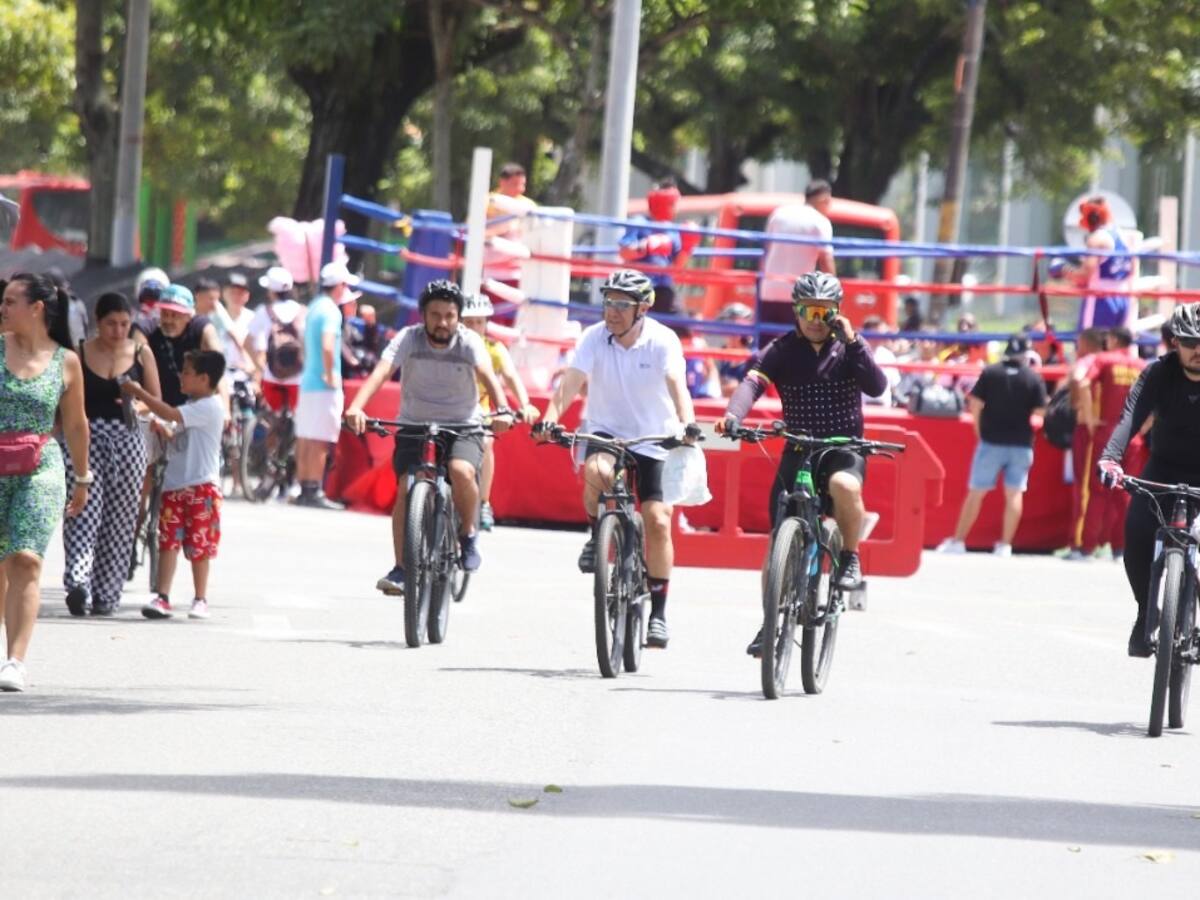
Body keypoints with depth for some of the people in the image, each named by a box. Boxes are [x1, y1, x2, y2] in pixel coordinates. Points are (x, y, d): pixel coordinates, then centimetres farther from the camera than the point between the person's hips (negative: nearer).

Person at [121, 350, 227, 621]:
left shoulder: (210, 407, -13)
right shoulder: (192, 407, 17)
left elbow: (170, 414, -22)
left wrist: (139, 392, -15)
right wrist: (162, 429, 3)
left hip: (201, 487, -8)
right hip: (175, 484, 8)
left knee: (198, 545, 1)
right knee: (168, 542, -1)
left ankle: (200, 599, 12)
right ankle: (162, 597, -3)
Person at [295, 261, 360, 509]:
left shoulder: (314, 307, 14)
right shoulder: (331, 310, -14)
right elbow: (327, 344, -27)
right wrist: (330, 374, -18)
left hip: (308, 381, 9)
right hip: (325, 385, -9)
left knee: (305, 439, 11)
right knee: (320, 441, -8)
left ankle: (304, 489, 15)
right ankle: (314, 492, -9)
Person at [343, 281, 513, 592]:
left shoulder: (468, 342, -10)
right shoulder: (409, 338, -11)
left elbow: (487, 374, -27)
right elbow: (382, 371, -26)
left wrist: (501, 410, -48)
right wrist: (356, 407, -44)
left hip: (462, 427, -1)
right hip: (415, 425, 1)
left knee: (462, 471, -30)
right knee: (407, 488, -18)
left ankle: (468, 535, -5)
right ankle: (400, 569, -11)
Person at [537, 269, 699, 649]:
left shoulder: (662, 341, -15)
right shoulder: (594, 338, -12)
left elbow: (676, 385, -29)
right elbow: (571, 382, -23)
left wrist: (686, 422, -48)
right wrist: (549, 418, -41)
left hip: (653, 438, -1)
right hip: (605, 431, 1)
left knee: (658, 522, -9)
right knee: (597, 471, -34)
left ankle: (658, 611, 3)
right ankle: (598, 535, -5)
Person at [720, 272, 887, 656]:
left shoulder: (849, 348, 0)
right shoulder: (783, 350, -1)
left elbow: (877, 387, -15)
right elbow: (753, 383, -17)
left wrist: (852, 341, -23)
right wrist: (732, 416, -37)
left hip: (844, 448, -2)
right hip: (798, 450, 2)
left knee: (844, 485, -37)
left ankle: (850, 558, -12)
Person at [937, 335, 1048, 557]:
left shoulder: (990, 373, -3)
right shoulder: (1034, 378, -4)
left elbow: (975, 404, -7)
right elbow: (1040, 411, -6)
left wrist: (979, 430, 6)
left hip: (991, 441, 0)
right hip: (1021, 443, 0)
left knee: (976, 492, 7)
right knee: (1014, 494, 7)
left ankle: (958, 541, 9)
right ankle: (1005, 545, 3)